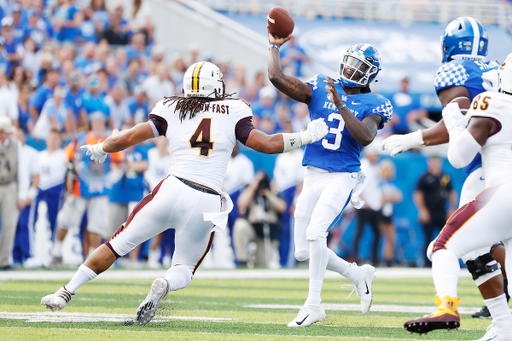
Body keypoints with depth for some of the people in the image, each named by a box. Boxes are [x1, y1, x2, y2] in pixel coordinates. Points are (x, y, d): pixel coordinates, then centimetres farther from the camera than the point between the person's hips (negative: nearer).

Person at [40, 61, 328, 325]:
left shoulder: (172, 110, 11)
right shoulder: (233, 113, 10)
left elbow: (126, 139, 8)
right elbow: (268, 144, 5)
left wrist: (99, 149, 27)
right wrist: (308, 136, 19)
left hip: (173, 190, 0)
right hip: (207, 204, 0)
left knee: (120, 243, 15)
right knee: (184, 269, 17)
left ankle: (67, 292, 10)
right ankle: (165, 286, -19)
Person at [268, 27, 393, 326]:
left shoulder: (372, 105, -1)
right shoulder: (320, 89, 7)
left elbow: (366, 137, -20)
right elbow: (278, 78, -1)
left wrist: (340, 105, -24)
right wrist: (275, 47, 4)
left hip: (343, 177, -5)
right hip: (313, 175, 5)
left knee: (315, 232, -25)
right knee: (304, 253, 5)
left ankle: (313, 305, -15)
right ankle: (358, 274, 28)